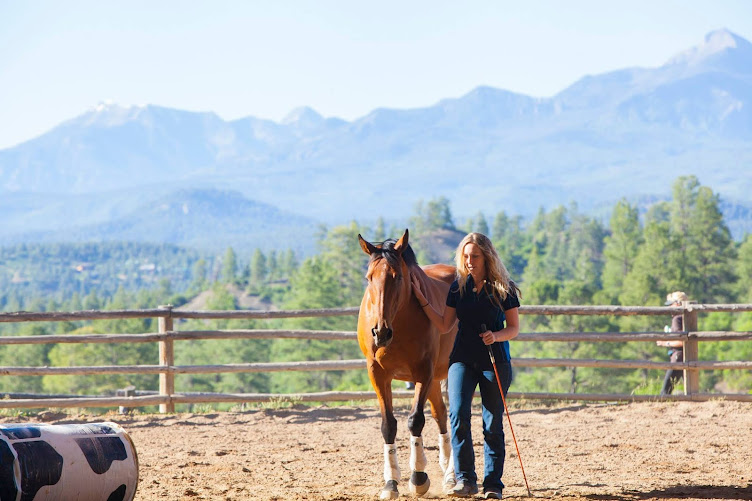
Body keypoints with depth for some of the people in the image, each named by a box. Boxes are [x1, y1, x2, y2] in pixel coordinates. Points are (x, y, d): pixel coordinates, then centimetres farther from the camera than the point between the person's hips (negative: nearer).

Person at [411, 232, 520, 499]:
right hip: (462, 359, 2)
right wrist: (422, 300, 2)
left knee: (493, 424, 1)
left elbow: (514, 328, 0)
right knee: (458, 415, -15)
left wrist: (496, 336, -20)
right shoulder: (458, 287, 6)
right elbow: (444, 325, 8)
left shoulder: (504, 289, -2)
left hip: (495, 361, -2)